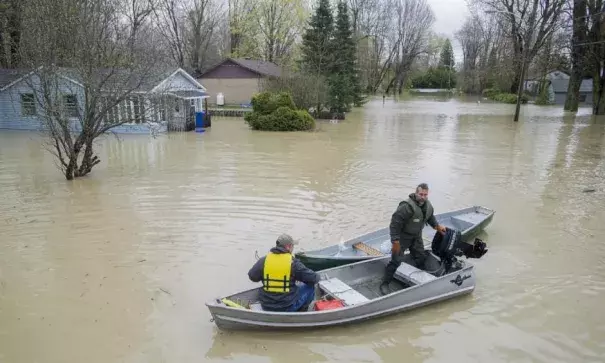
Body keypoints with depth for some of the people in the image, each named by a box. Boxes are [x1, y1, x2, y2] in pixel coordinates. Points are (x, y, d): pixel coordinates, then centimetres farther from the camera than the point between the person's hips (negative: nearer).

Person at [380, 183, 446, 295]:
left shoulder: (428, 205, -5)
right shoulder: (407, 206, -33)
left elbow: (430, 217, 21)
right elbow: (395, 224, -32)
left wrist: (437, 226, 15)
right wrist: (395, 241, -31)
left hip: (416, 236, 8)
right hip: (402, 237, -7)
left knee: (420, 258, 19)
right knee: (396, 260, -7)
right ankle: (384, 284, 5)